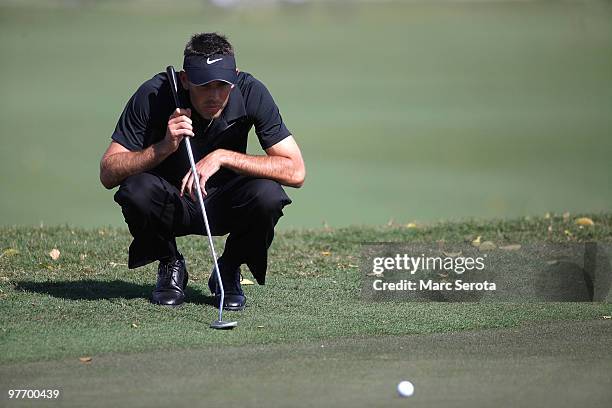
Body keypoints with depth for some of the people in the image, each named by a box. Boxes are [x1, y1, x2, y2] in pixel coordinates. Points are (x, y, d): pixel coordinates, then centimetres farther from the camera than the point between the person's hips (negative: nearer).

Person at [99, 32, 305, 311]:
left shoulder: (251, 93, -20)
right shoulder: (154, 95, -22)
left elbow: (296, 171, -25)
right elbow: (107, 174, -22)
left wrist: (223, 157, -33)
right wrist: (163, 148, -37)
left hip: (223, 205, 1)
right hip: (169, 204, 0)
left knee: (267, 195, -31)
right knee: (136, 190, -33)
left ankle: (229, 271, 0)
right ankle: (170, 266, -1)